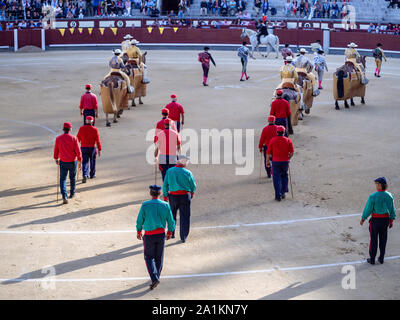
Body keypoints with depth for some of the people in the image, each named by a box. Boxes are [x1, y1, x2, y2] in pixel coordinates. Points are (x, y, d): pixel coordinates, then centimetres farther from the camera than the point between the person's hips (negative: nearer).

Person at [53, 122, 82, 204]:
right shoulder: (73, 138, -10)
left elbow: (56, 150, 6)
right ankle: (72, 193, 36)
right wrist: (80, 161, 0)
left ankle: (64, 196, -16)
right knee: (72, 178, 21)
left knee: (62, 179, 1)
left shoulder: (58, 138, -4)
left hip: (63, 162, 0)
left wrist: (56, 159, 22)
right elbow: (78, 151, -10)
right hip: (72, 162, 0)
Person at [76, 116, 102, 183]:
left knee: (85, 162, 3)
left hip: (83, 148, 1)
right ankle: (92, 175, 28)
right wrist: (99, 150, -2)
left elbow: (78, 139, 2)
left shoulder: (81, 128, -3)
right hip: (92, 148, -1)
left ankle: (85, 175, -15)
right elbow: (97, 140, -9)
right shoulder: (94, 129, -9)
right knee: (92, 162, 16)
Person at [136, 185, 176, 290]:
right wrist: (170, 232, 19)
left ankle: (154, 278, -10)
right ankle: (157, 276, 27)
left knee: (149, 257, 6)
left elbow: (139, 220, -3)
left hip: (149, 235, -2)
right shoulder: (165, 205, -5)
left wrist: (139, 232, 13)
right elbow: (171, 221, 2)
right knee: (159, 257, 17)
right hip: (161, 234, 2)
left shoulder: (145, 205, -11)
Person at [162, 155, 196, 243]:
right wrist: (192, 193, 25)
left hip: (173, 196, 2)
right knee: (185, 217, 5)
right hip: (185, 196, -2)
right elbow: (193, 185, 5)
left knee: (172, 215, 21)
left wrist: (165, 196, 11)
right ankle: (183, 237, 3)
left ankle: (171, 233, 29)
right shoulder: (187, 173, -5)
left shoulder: (169, 171, -1)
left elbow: (165, 185, 1)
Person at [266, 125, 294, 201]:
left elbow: (268, 152, -3)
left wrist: (267, 161, 9)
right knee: (284, 177, 21)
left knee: (277, 178, 4)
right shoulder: (288, 140, -1)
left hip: (275, 162, -1)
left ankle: (278, 196, 1)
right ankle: (283, 192, 18)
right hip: (285, 162, 1)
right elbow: (292, 152, -1)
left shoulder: (272, 140, -4)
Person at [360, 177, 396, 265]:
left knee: (374, 240, 9)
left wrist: (363, 219, 2)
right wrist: (391, 220, 14)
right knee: (383, 239, 16)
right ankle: (381, 258, 25)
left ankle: (372, 259, 18)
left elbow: (368, 209, -12)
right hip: (386, 219, 4)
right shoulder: (389, 196, -7)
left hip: (375, 219, -4)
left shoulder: (373, 196, -20)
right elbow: (392, 209, 2)